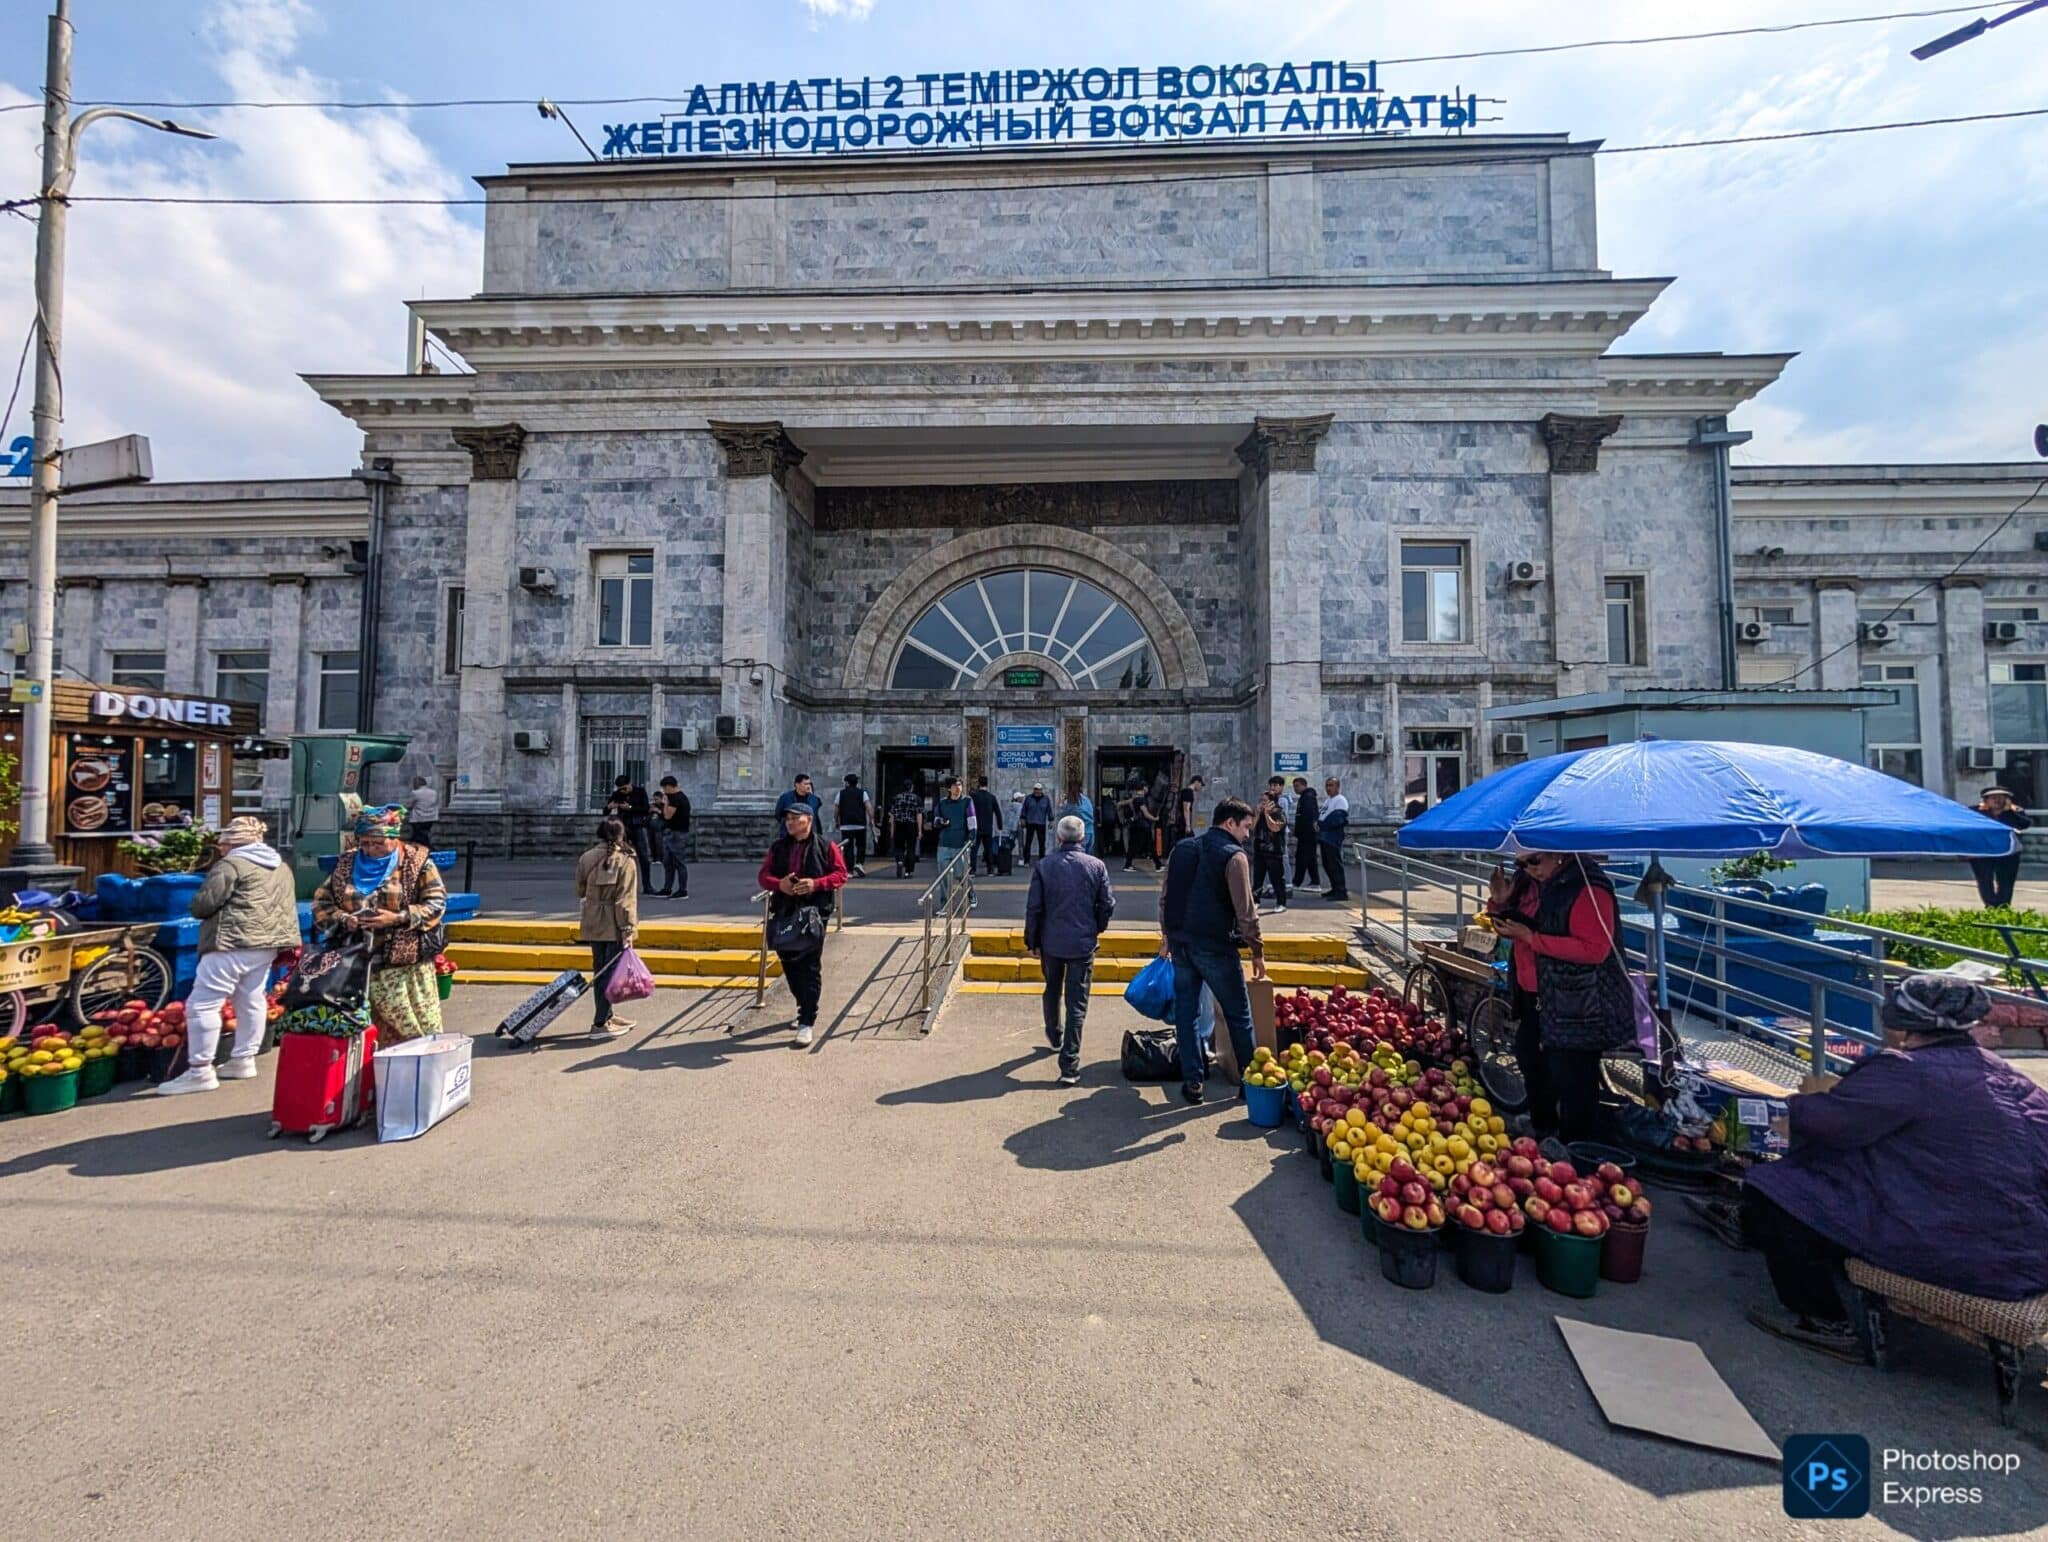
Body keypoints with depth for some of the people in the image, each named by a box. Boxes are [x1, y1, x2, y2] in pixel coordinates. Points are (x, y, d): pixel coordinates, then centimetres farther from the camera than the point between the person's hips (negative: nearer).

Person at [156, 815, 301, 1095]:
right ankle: (243, 1060, 22)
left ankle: (200, 1072, -1)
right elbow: (289, 908, 17)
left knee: (202, 1005, -3)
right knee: (252, 1001, 15)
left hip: (232, 945, -9)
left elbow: (201, 906, -9)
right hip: (267, 944, 9)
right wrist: (288, 942, 20)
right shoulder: (282, 868, 17)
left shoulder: (230, 865, -8)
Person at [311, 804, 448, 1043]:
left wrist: (397, 918, -17)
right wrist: (343, 919, -8)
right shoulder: (346, 864, 11)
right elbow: (321, 901, 12)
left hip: (405, 963, -4)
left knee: (417, 1027, -2)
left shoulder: (417, 863, -1)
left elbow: (436, 904, -5)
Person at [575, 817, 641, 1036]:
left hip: (593, 924, 6)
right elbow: (625, 899, -16)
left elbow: (580, 891, 13)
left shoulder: (586, 858, 2)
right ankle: (601, 1022, 4)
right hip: (614, 925, -6)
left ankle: (607, 1014, 29)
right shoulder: (624, 861, -13)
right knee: (611, 970, 2)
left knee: (600, 969, 16)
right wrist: (628, 929, -15)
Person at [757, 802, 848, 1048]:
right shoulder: (778, 847, 11)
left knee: (810, 967, -5)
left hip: (814, 913, -5)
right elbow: (764, 875, 9)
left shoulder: (825, 846, 1)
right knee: (789, 963, 14)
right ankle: (804, 1008, 35)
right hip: (784, 914, 5)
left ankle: (807, 1023, -2)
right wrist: (779, 884, -13)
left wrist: (816, 884, -17)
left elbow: (841, 874, -1)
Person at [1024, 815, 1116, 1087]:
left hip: (1051, 942, 1)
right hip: (1083, 943, -1)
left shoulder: (1044, 866, -7)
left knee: (1053, 991, 26)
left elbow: (1034, 907, -6)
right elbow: (1108, 905, -4)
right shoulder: (1096, 866, -6)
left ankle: (1054, 1036, 48)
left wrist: (1031, 942, 5)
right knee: (1077, 1004, 3)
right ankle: (1069, 1066, 1)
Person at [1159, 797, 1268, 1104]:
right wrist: (1257, 951, -3)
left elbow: (1165, 897, 11)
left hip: (1179, 942, 6)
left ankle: (1192, 1081, 18)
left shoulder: (1183, 849, 8)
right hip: (1214, 946, -5)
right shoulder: (1234, 856, -11)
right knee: (1238, 1015, 10)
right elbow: (1245, 911, -13)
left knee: (1185, 1012, 13)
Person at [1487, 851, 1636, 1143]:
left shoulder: (1587, 887, -21)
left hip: (1577, 1004, -9)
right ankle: (1542, 1134, 44)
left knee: (1571, 1083, 0)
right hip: (1534, 998, 9)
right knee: (1532, 1065, 23)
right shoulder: (1528, 881, 4)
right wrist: (1500, 902, -6)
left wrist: (1531, 937, -28)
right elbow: (1512, 926, 15)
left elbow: (1594, 950, -27)